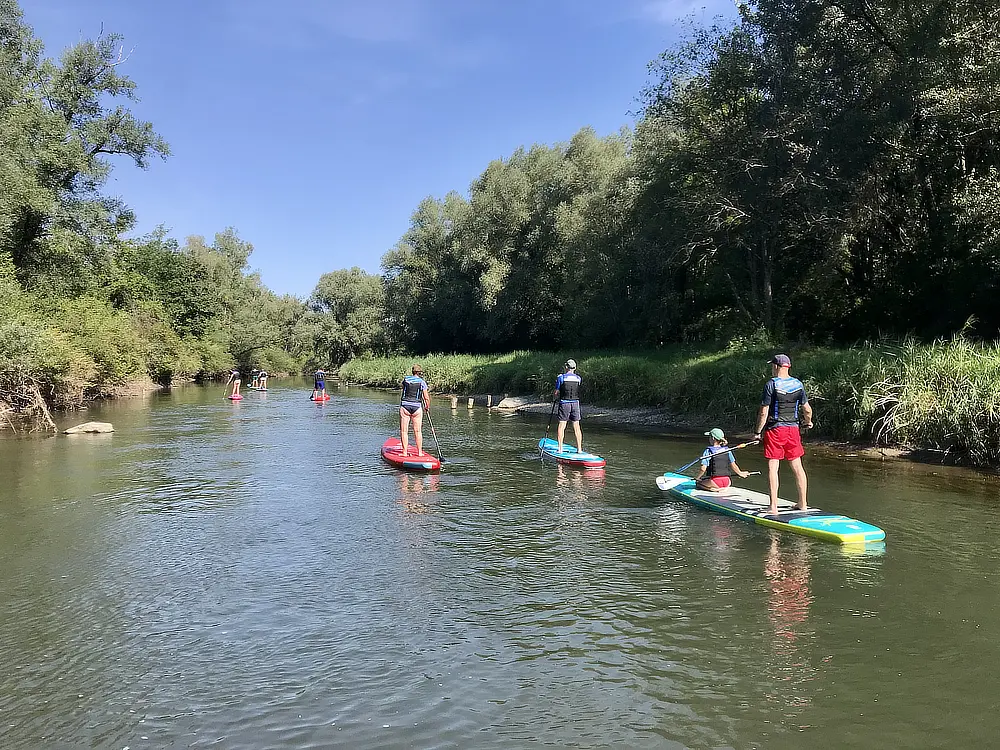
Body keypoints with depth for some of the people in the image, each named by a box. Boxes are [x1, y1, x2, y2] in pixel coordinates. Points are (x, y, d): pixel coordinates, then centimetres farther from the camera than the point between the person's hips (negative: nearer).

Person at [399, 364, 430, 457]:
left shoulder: (405, 379, 6)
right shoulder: (422, 382, -1)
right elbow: (426, 398, -3)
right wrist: (427, 407, 17)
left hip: (404, 405, 1)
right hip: (417, 407, -1)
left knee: (404, 431, 4)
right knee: (418, 431, 9)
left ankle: (405, 452, 3)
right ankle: (419, 452, 12)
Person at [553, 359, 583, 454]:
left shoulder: (561, 377, -5)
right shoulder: (579, 378, 3)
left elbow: (556, 392, -4)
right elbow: (579, 391, 13)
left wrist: (554, 396, 19)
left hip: (564, 403, -2)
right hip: (575, 403, 3)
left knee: (561, 426, 2)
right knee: (576, 427, 9)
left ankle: (560, 449, -1)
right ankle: (579, 449, 11)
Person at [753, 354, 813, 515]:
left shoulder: (771, 384, -11)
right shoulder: (798, 384, 5)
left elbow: (764, 412, -12)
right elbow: (807, 409, 9)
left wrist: (758, 432, -3)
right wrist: (808, 422, 30)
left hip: (775, 429, -5)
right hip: (793, 429, 5)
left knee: (772, 467, -3)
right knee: (797, 467, 12)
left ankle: (773, 507, -5)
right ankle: (803, 504, 21)